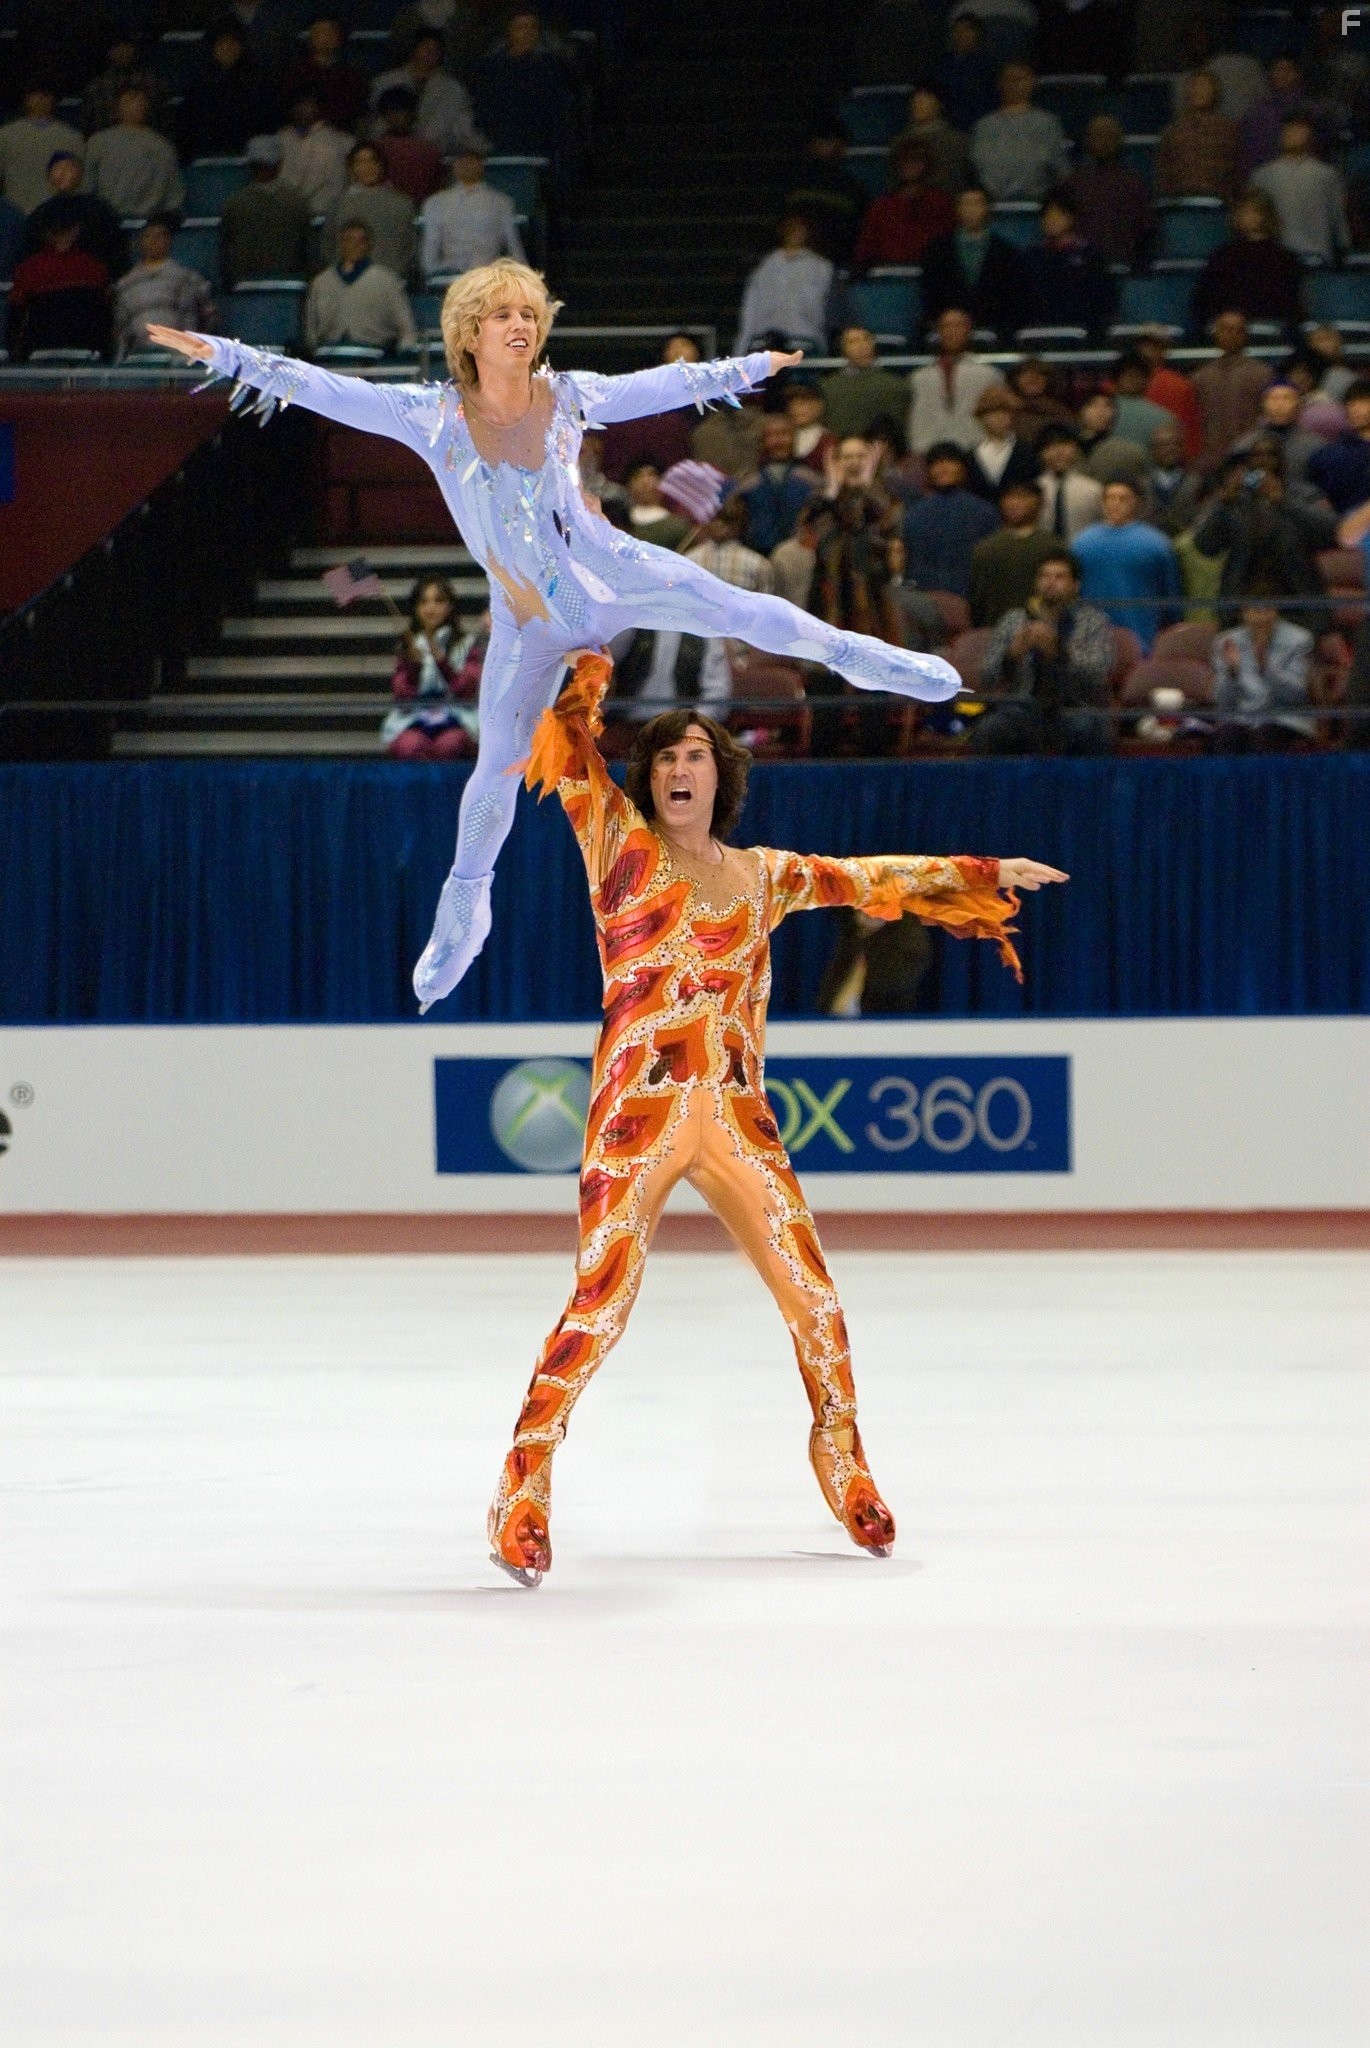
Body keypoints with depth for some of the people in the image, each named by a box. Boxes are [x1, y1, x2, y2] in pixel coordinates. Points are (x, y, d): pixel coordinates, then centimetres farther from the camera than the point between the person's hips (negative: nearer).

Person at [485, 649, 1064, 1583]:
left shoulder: (762, 875, 16)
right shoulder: (620, 840, 6)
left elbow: (874, 878, 26)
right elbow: (573, 739, -2)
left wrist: (991, 873, 30)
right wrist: (580, 663, -9)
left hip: (736, 1114, 4)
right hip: (638, 1113, -4)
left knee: (812, 1293, 4)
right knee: (601, 1301, -15)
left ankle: (841, 1456, 25)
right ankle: (525, 1486, -7)